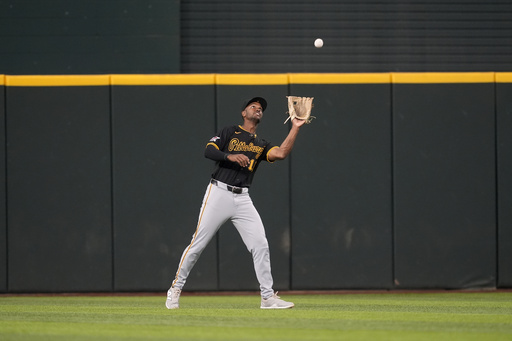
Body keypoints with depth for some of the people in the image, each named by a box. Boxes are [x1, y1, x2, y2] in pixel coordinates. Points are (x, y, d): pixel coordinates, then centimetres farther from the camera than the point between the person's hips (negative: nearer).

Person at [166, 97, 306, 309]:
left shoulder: (261, 145, 16)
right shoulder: (230, 132, 7)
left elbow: (280, 154, -3)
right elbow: (209, 150, -6)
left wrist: (295, 128, -5)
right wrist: (230, 156, -22)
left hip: (242, 199, 4)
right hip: (219, 194, -4)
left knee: (260, 245, -5)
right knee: (198, 243, -4)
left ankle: (268, 297, -1)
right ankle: (175, 288, 9)